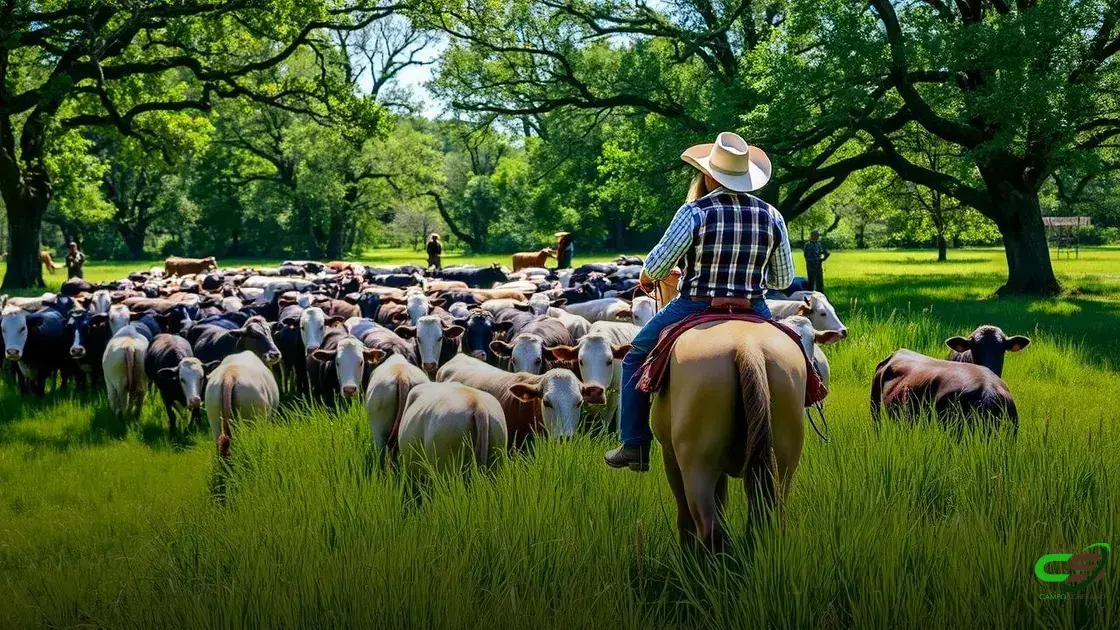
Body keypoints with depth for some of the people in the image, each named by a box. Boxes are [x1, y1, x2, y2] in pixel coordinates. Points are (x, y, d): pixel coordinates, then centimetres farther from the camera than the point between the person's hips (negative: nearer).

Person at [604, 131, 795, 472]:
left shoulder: (695, 212, -12)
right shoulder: (771, 215, 1)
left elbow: (657, 265, -10)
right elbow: (784, 278, 9)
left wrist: (648, 276, 14)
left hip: (695, 309, -3)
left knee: (636, 357, 19)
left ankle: (634, 446, 14)